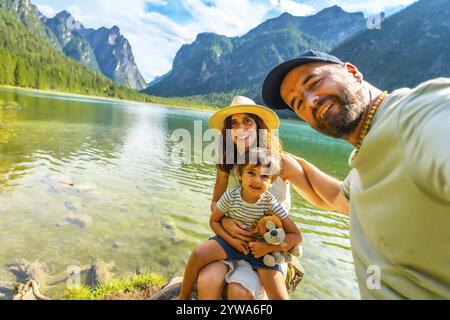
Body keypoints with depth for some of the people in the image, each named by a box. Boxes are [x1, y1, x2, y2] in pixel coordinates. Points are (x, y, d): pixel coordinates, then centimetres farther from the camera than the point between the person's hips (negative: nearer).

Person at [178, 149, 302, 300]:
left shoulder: (271, 203, -19)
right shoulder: (231, 195, -17)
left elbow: (296, 236, -13)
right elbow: (214, 221, -2)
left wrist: (269, 247, -23)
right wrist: (231, 240, -17)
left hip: (261, 248, 0)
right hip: (233, 240, 1)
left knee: (280, 297, -16)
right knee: (198, 255, -22)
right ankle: (184, 296, 6)